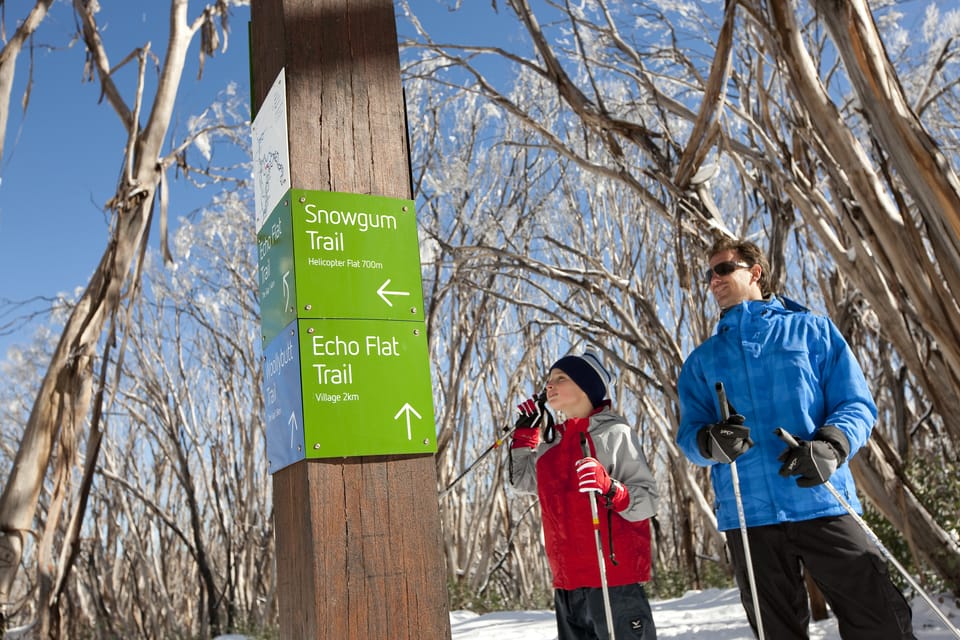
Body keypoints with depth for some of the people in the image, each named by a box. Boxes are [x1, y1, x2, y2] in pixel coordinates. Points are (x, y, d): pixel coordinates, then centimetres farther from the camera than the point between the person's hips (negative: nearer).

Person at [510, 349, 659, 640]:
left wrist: (608, 488, -28)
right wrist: (525, 429, 19)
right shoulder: (553, 442, 12)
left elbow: (647, 501, -10)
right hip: (568, 582, 7)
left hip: (614, 577, -7)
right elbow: (522, 479, 27)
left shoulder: (614, 433, -7)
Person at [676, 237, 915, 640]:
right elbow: (689, 433, 9)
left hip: (823, 504, -2)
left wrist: (830, 446, -18)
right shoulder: (702, 360, 14)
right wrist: (711, 442, -16)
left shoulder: (813, 330, 9)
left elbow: (856, 404, 3)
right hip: (748, 515, 2)